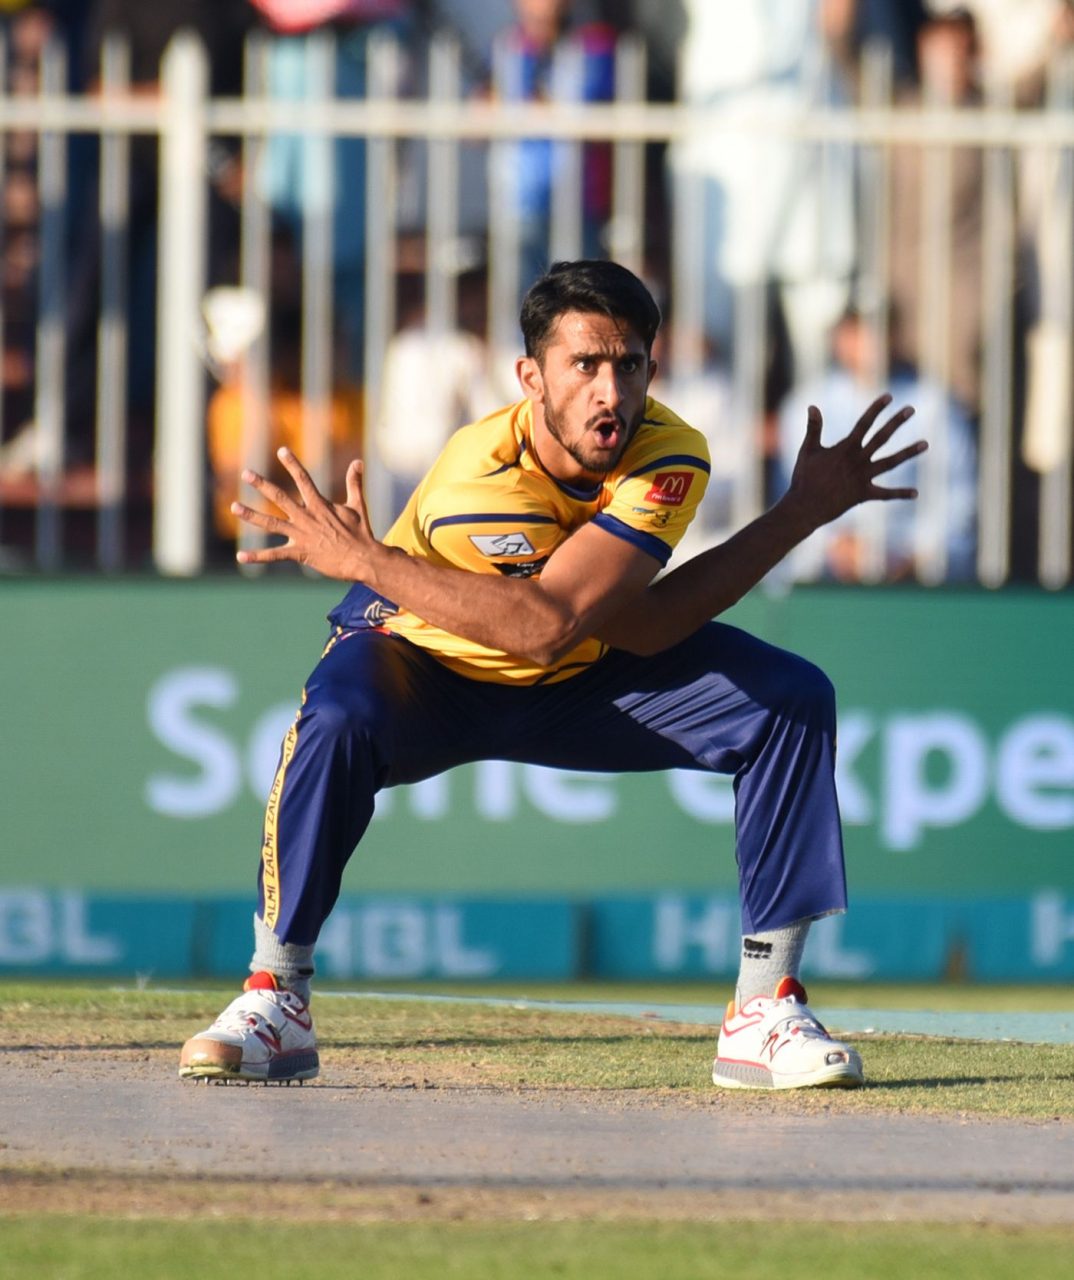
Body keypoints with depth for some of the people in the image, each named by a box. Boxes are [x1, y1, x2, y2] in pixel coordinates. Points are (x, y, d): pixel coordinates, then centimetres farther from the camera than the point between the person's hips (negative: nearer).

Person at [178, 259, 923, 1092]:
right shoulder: (479, 475, -34)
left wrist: (367, 561, -41)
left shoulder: (670, 456, -23)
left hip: (582, 682, 4)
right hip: (428, 670, -4)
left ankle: (764, 1012, -11)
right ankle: (276, 1005, -22)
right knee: (336, 722, -38)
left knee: (791, 700, -15)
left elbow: (555, 622, -35)